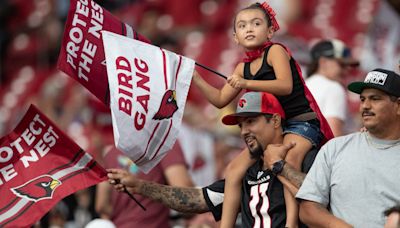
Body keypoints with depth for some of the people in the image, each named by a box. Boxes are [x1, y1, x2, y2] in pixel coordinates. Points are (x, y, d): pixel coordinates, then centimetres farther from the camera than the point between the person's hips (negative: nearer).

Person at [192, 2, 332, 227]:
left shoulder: (275, 51, -8)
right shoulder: (244, 67, 14)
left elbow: (285, 86, -24)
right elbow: (221, 99, 20)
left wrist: (246, 84, -32)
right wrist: (195, 78, 10)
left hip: (301, 122, -9)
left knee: (288, 157, -38)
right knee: (235, 168, 0)